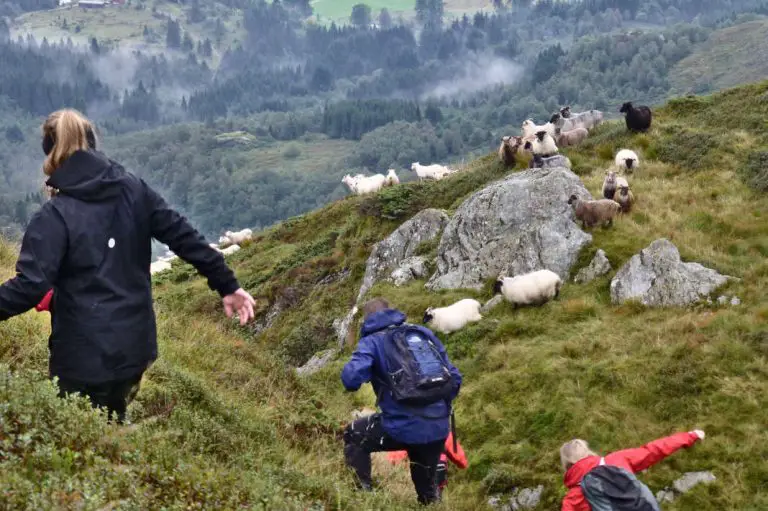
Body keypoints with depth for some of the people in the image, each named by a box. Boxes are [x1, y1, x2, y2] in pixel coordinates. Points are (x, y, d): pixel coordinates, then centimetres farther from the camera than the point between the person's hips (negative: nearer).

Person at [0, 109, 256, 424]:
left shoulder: (55, 215, -15)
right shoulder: (135, 191, 0)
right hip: (135, 346, 6)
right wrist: (227, 285, 6)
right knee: (112, 427, 25)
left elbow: (31, 285, -20)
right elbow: (185, 238, -1)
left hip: (83, 355, -6)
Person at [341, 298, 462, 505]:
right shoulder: (424, 333, 14)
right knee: (426, 486, 29)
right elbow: (454, 378, 14)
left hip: (403, 428, -5)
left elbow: (351, 379, -17)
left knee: (354, 437, 23)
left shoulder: (371, 342, 0)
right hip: (438, 429, 5)